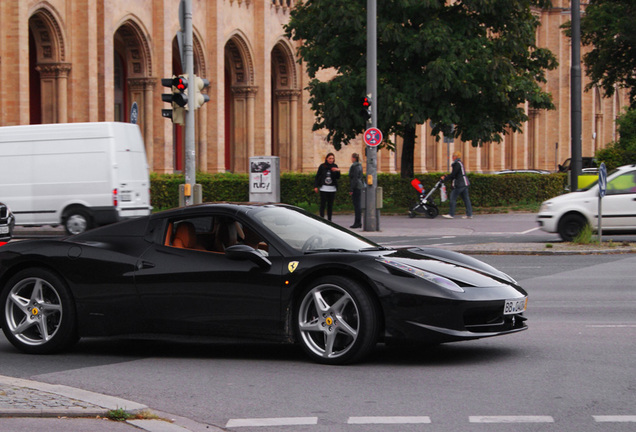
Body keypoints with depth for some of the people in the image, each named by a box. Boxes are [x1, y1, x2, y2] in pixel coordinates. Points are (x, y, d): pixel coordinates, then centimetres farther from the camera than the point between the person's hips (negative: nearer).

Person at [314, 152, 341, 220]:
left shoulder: (335, 166, 6)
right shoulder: (322, 166, 0)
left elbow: (338, 177, 3)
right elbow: (317, 176, 3)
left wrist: (338, 171, -16)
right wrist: (315, 186, -3)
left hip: (332, 189, 2)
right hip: (324, 188, -2)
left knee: (330, 205, 6)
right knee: (323, 204, -5)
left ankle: (329, 220, 12)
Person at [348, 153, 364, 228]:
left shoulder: (355, 166, -15)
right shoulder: (359, 166, 14)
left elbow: (354, 178, -19)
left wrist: (351, 189, -18)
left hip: (356, 188, -10)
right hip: (360, 187, 10)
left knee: (357, 205, -8)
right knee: (358, 205, 12)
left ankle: (357, 223, -7)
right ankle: (359, 223, 15)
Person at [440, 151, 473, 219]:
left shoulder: (456, 164, -14)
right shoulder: (460, 163, 17)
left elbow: (453, 175, -15)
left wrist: (445, 178, -5)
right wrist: (447, 176, 15)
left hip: (459, 184, -10)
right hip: (464, 183, 10)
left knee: (453, 198, -6)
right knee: (466, 198, 9)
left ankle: (451, 214, -6)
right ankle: (469, 214, 10)